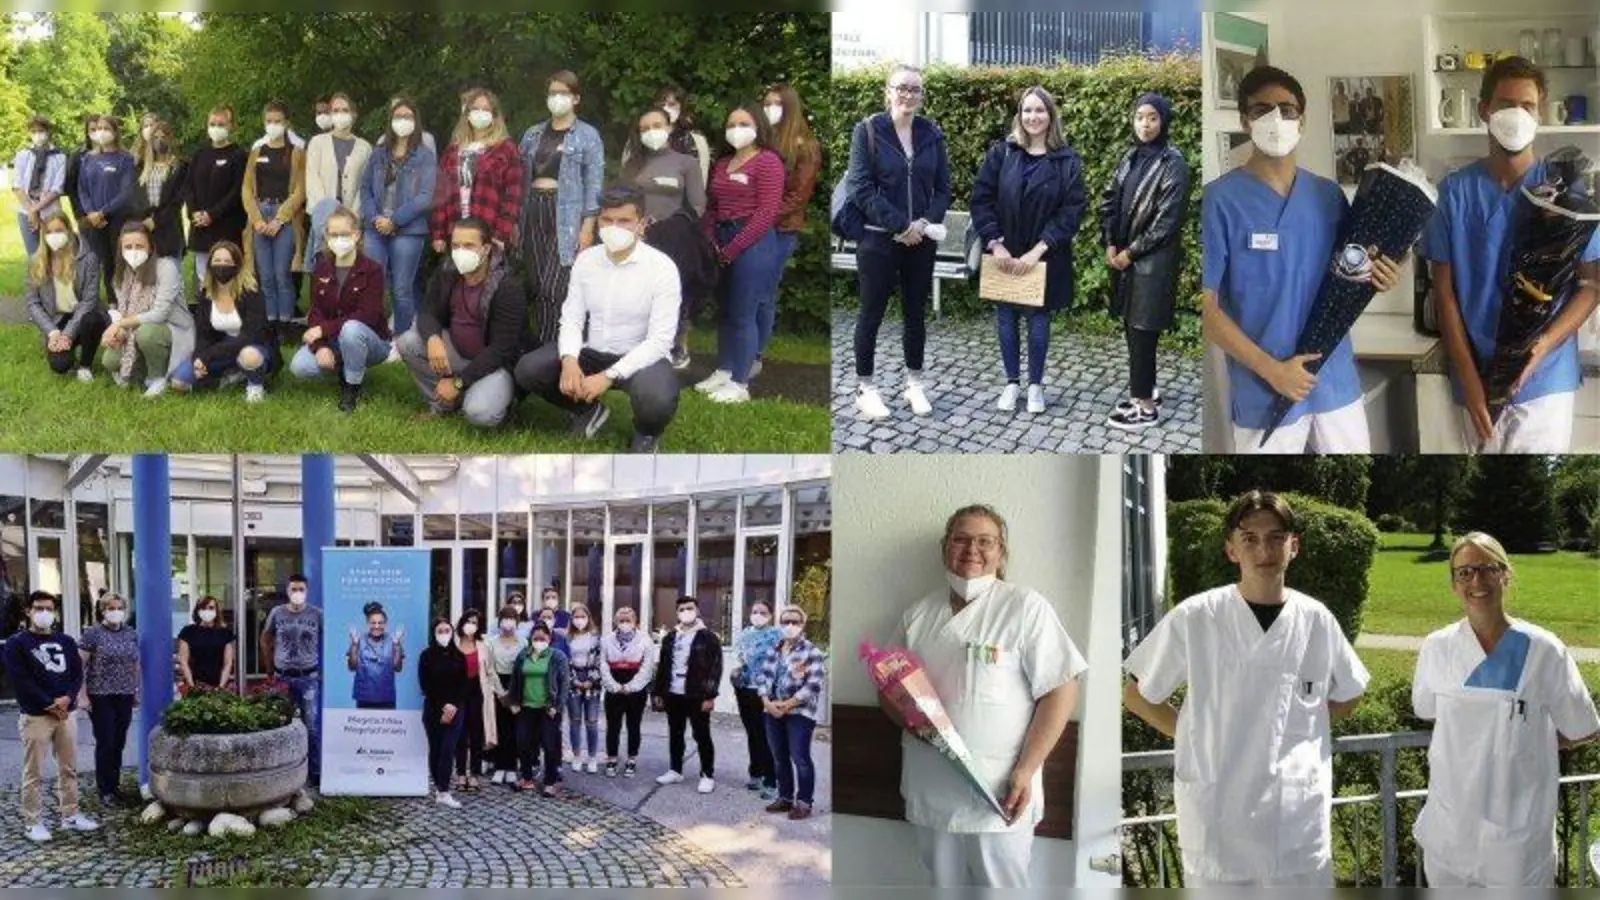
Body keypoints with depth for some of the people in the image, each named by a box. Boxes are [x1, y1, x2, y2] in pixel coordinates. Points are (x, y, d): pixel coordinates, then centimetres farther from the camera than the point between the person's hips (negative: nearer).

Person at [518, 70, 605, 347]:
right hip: (534, 211, 5)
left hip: (566, 214, -5)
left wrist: (587, 228, -11)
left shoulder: (588, 136, 1)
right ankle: (540, 347, 13)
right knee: (537, 287, 5)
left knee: (553, 289, -12)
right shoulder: (532, 134, 16)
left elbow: (593, 185, -4)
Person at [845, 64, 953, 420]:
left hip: (922, 241, 4)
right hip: (878, 240, -4)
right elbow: (861, 188, -13)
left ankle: (914, 383, 23)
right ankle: (864, 387, 14)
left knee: (916, 313, 11)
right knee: (872, 313, 4)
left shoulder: (932, 134, 5)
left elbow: (943, 187, 6)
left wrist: (926, 223, -12)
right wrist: (900, 225, -17)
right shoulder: (868, 130, -6)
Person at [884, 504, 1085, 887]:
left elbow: (1059, 691, -10)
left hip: (998, 792, -5)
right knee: (944, 886, 16)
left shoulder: (1026, 607, -7)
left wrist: (1024, 771, -16)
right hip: (931, 790, 5)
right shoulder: (919, 614, 9)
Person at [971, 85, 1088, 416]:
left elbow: (1072, 211, -9)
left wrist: (1038, 251, -16)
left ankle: (1035, 384, 20)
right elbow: (981, 199, -3)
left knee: (1038, 318, 7)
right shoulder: (1001, 152, -1)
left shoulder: (1067, 160, -4)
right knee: (1006, 317, 8)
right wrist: (995, 244, -13)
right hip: (1005, 255, 1)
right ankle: (1012, 382, 22)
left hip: (1044, 258, -1)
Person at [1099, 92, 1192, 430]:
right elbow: (1110, 200, 12)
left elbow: (1168, 219, -17)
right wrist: (1110, 244, -1)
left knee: (1143, 331, -4)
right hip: (1125, 256, 7)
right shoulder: (1131, 157, 9)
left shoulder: (1173, 162, -12)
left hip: (1154, 260, -7)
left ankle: (1146, 406, 5)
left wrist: (1131, 252, -14)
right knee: (1131, 327, 12)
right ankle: (1146, 391, 25)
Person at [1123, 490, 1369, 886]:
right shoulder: (1194, 618, -7)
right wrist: (1196, 737, -1)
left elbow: (1348, 696, 18)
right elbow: (1137, 695, 5)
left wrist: (1298, 729, 6)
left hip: (1299, 818, 2)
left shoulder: (1316, 619, 1)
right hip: (1216, 816, -2)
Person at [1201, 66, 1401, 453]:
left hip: (1337, 380, 5)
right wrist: (1271, 369, -16)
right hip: (1264, 391, -5)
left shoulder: (1329, 195, 7)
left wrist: (1374, 273, -6)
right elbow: (1205, 305, -12)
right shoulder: (1221, 199, -10)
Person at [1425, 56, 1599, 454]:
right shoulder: (1455, 190, 0)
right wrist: (1468, 379, -6)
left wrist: (1544, 344, -17)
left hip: (1546, 379, -1)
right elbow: (1444, 289, 2)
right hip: (1479, 379, 1)